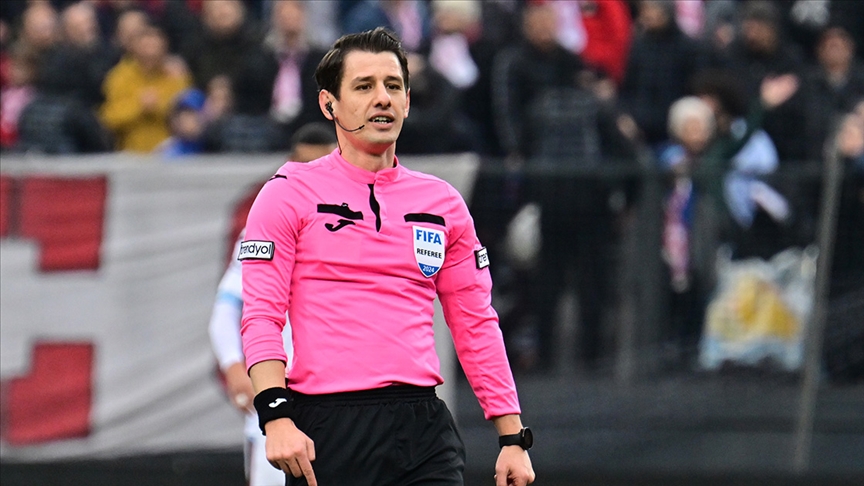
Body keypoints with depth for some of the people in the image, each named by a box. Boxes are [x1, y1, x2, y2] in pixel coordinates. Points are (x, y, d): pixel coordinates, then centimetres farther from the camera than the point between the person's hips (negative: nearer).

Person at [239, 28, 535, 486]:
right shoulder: (290, 194, 3)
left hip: (423, 427, 3)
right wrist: (276, 417, -17)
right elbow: (261, 316, -4)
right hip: (324, 430, -3)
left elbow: (477, 327, 15)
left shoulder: (443, 203, 14)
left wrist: (513, 437, 9)